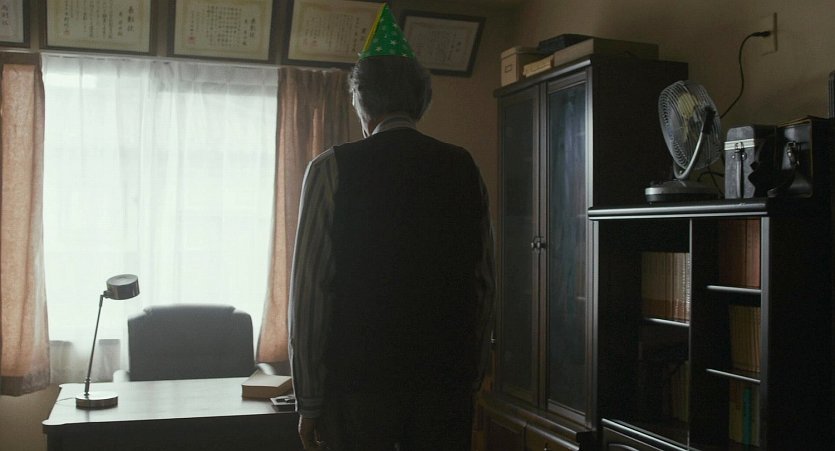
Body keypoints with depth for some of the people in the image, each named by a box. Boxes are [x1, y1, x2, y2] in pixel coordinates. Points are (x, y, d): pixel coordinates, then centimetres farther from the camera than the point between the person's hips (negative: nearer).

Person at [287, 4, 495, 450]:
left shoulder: (332, 169, -6)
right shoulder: (464, 167, 4)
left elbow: (309, 291, -7)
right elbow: (483, 284, 6)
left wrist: (309, 401, -1)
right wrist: (472, 376, 15)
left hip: (359, 381, -3)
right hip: (448, 382, 3)